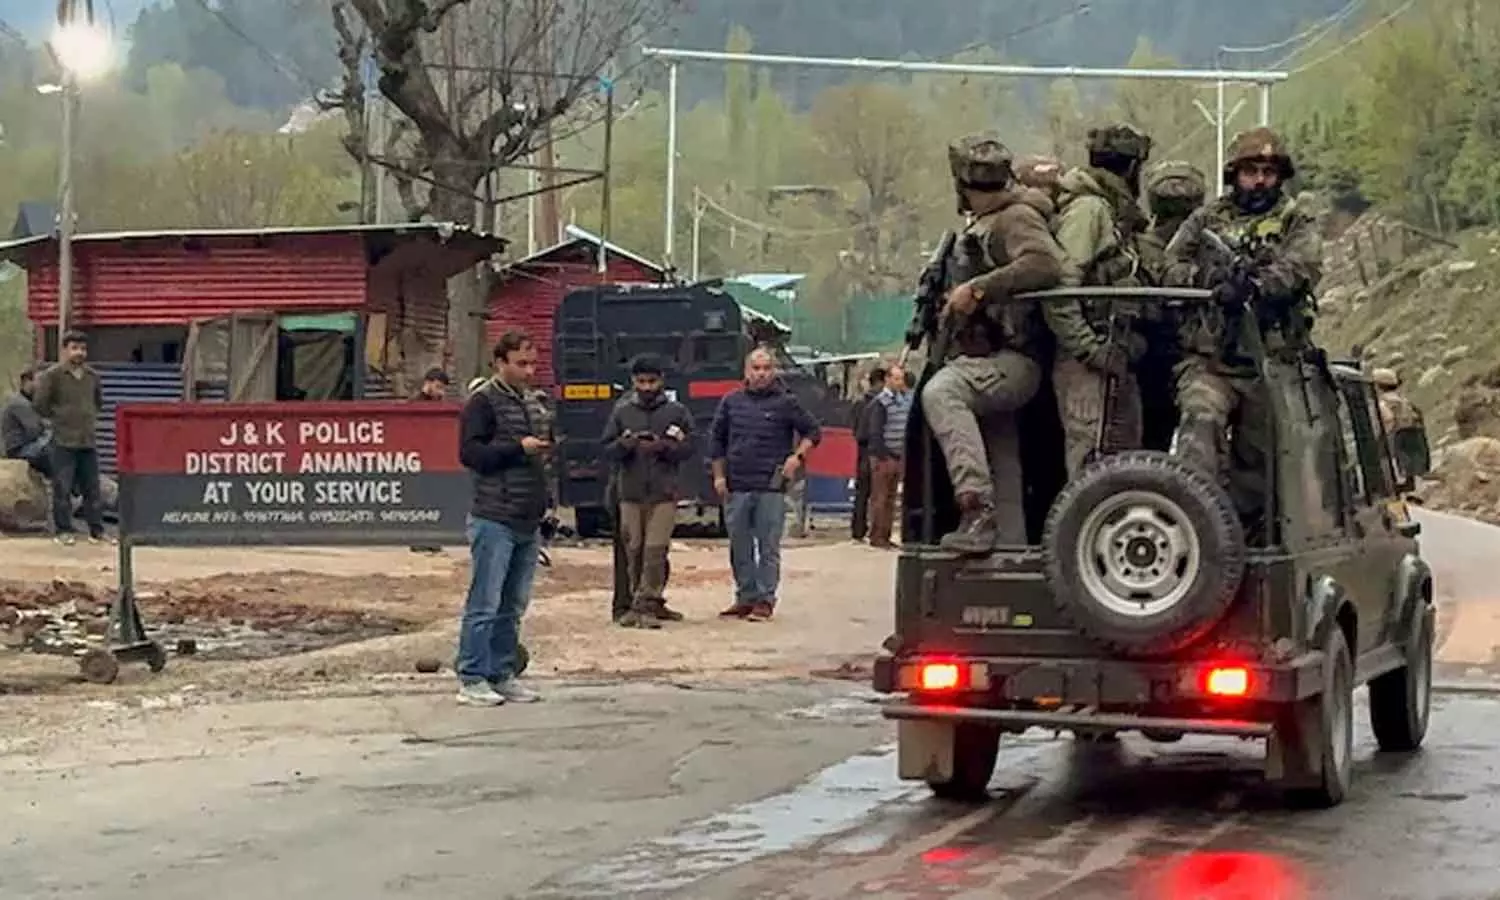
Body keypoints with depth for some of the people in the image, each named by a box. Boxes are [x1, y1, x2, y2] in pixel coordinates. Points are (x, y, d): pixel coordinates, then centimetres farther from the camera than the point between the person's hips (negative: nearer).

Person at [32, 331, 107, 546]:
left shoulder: (92, 375, 8)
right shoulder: (53, 374, -7)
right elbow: (41, 403, -5)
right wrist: (57, 418, 3)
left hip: (88, 441, 5)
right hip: (63, 441, -5)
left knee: (92, 488, 8)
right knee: (63, 488, -2)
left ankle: (97, 530, 13)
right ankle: (64, 531, 5)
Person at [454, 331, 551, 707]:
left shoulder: (526, 404, 21)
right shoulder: (483, 402, -5)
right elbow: (470, 453, -15)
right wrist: (518, 447, -17)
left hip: (527, 523, 8)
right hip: (494, 521, -8)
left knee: (513, 607, 10)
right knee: (484, 605, -6)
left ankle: (502, 676, 16)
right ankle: (472, 680, -2)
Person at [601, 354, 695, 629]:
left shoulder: (677, 412, 4)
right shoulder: (621, 411, 8)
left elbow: (688, 449, 1)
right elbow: (606, 449, 6)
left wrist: (664, 446, -16)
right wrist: (624, 444, -14)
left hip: (664, 493, -2)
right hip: (630, 492, 2)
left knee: (655, 550, -9)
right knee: (634, 550, 4)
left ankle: (645, 606, -7)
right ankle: (652, 603, 15)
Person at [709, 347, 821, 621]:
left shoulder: (786, 402, 2)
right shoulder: (731, 402, 9)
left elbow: (813, 432, 9)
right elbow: (716, 439, 16)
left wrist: (797, 457, -6)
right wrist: (719, 476, 9)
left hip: (771, 488, -3)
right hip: (736, 488, 3)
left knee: (768, 547, -2)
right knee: (740, 547, 8)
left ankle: (765, 599, 2)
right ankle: (745, 597, 17)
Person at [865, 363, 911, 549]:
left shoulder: (904, 400, 12)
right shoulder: (881, 402, -10)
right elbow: (875, 432, -13)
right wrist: (884, 456, -16)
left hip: (898, 457, 7)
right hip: (883, 457, -7)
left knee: (891, 499, 10)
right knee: (879, 498, -3)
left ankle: (886, 536, 15)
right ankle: (876, 537, 0)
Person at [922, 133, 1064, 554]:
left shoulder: (1016, 218, -9)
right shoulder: (981, 225, 19)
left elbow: (1046, 264, -28)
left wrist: (978, 288, -27)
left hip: (1011, 359, -10)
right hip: (988, 364, 10)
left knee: (940, 392, -33)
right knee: (1002, 470, 11)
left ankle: (975, 503, -41)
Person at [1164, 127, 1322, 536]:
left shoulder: (1295, 227, 10)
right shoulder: (1206, 221, 14)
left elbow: (1299, 269, -10)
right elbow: (1172, 266, 3)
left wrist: (1255, 284, -27)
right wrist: (1208, 277, -16)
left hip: (1269, 366, 1)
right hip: (1208, 360, -1)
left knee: (1256, 456, 6)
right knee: (1201, 416, -28)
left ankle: (1247, 531, 20)